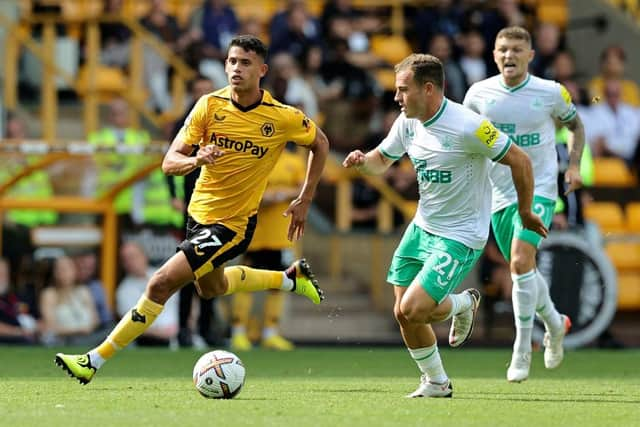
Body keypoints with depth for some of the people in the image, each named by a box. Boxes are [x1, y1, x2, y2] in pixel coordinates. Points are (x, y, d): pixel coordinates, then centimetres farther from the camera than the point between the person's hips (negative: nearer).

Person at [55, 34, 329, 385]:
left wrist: (304, 201, 2)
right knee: (212, 287, 30)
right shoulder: (210, 105, -10)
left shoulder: (283, 118, -16)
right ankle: (291, 278, 48)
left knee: (161, 284, -16)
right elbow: (170, 162, -10)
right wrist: (195, 160, -33)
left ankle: (95, 360, -8)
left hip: (232, 225, -6)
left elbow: (320, 144, 4)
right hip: (199, 212, 6)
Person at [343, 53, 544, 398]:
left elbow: (519, 161, -15)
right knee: (403, 313, 5)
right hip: (422, 227, 7)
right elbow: (382, 159, 15)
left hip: (460, 237, -7)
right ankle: (436, 382, 26)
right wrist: (362, 161, -8)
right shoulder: (408, 122, -1)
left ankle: (462, 303, 15)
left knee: (412, 310, -17)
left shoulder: (467, 127, -23)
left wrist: (525, 212, -5)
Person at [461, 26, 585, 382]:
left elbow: (576, 125, 12)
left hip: (539, 190, -4)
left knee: (521, 261, -21)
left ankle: (522, 350, -14)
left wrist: (574, 165, -1)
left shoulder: (551, 93, -7)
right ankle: (555, 323, 42)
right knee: (523, 271, 13)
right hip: (500, 195, 4)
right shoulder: (479, 94, -2)